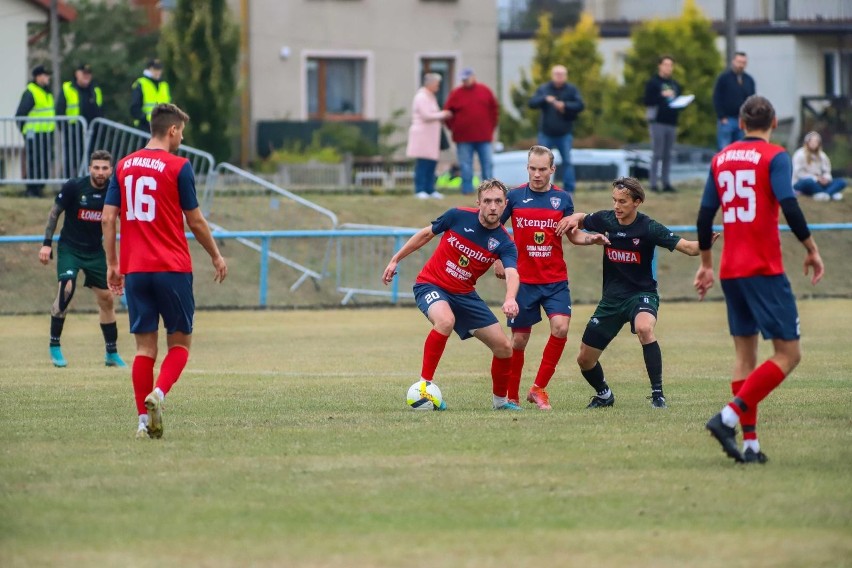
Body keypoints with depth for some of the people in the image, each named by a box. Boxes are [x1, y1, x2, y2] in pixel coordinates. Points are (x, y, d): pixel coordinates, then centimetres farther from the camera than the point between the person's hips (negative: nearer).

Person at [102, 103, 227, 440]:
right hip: (172, 269, -4)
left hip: (134, 270, 4)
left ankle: (144, 420, 1)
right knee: (180, 341, 7)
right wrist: (216, 256, 10)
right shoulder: (178, 167, -5)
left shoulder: (124, 166, 8)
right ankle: (159, 393, -18)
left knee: (145, 346, 7)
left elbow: (108, 217, 6)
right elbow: (195, 222, -3)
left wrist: (112, 264, 12)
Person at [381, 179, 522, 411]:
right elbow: (426, 234, 3)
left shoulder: (504, 243, -12)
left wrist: (510, 298, -52)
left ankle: (499, 399, 27)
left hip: (464, 294, 4)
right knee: (445, 321, -37)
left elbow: (512, 273, -30)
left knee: (504, 348, 1)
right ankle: (424, 384, -28)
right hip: (431, 285, -4)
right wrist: (395, 260, 6)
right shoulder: (458, 216, -14)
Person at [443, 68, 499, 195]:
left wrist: (491, 126, 7)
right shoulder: (456, 94, 1)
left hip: (484, 136, 1)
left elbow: (494, 109, 12)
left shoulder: (485, 91, 6)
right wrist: (453, 127, 1)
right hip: (463, 137, -1)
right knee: (466, 165, 0)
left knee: (487, 163, 2)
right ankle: (467, 189, 4)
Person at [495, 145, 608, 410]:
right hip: (523, 279, -1)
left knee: (560, 327, -19)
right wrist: (497, 259, 1)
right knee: (519, 338, 2)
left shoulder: (562, 199, 3)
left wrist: (591, 238, -10)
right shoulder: (515, 197, 0)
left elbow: (573, 235, 10)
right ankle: (512, 396, 17)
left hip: (555, 280, 1)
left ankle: (538, 388, -7)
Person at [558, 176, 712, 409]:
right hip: (612, 297, 5)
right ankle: (604, 395, 39)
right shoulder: (605, 220, -3)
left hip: (642, 294, -5)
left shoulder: (648, 228, -16)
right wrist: (574, 219, -5)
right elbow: (581, 219, 19)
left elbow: (687, 247, -21)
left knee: (644, 328, -39)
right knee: (585, 359, 7)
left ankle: (658, 393, -31)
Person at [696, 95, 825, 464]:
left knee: (745, 353, 11)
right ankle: (729, 417, -20)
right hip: (765, 269, -7)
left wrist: (706, 264, 23)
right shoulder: (774, 157, -6)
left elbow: (705, 215, 13)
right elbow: (789, 207, -17)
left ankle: (750, 443, 5)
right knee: (788, 353, -4)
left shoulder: (721, 159, 11)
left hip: (731, 271, 7)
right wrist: (811, 250, -7)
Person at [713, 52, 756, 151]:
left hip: (743, 120, 4)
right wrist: (722, 117, -10)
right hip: (726, 120, -4)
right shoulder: (724, 77, -2)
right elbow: (716, 99, -4)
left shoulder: (749, 80, 12)